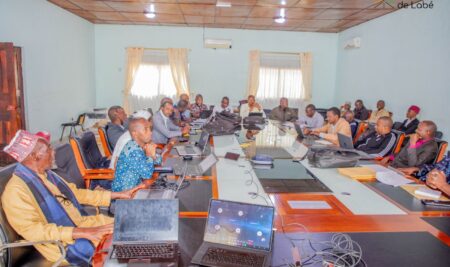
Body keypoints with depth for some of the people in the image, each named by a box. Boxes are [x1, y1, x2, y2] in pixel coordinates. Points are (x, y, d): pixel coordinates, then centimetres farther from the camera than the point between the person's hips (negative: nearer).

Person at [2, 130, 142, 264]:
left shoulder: (47, 175, 9)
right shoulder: (16, 190, -17)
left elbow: (76, 193, 15)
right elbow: (32, 230, -23)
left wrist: (118, 195, 12)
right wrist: (81, 233, -30)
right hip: (66, 244, -8)